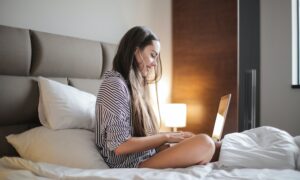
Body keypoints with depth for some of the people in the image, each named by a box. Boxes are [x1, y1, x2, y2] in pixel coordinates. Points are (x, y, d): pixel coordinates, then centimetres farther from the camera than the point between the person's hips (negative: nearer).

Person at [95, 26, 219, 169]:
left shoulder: (135, 85, 17)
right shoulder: (114, 84, -11)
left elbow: (142, 134, 12)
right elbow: (120, 145, -18)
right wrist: (166, 136, -11)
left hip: (146, 158, 9)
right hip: (130, 166, -9)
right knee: (204, 143, -22)